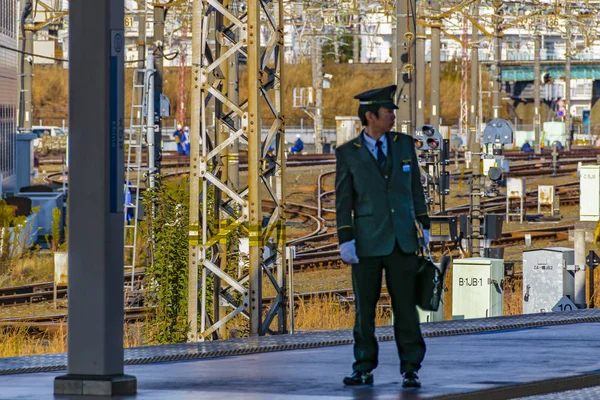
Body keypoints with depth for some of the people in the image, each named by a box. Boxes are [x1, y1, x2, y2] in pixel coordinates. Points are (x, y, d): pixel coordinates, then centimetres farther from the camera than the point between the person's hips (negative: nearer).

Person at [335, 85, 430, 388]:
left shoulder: (404, 144, 6)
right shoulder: (347, 154, -1)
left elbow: (415, 188, 11)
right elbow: (343, 201, -2)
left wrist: (425, 227, 5)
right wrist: (345, 241, -9)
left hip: (403, 240, 1)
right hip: (367, 241, -1)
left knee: (405, 306, -1)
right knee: (364, 308, 3)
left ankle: (410, 370, 3)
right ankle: (364, 369, 11)